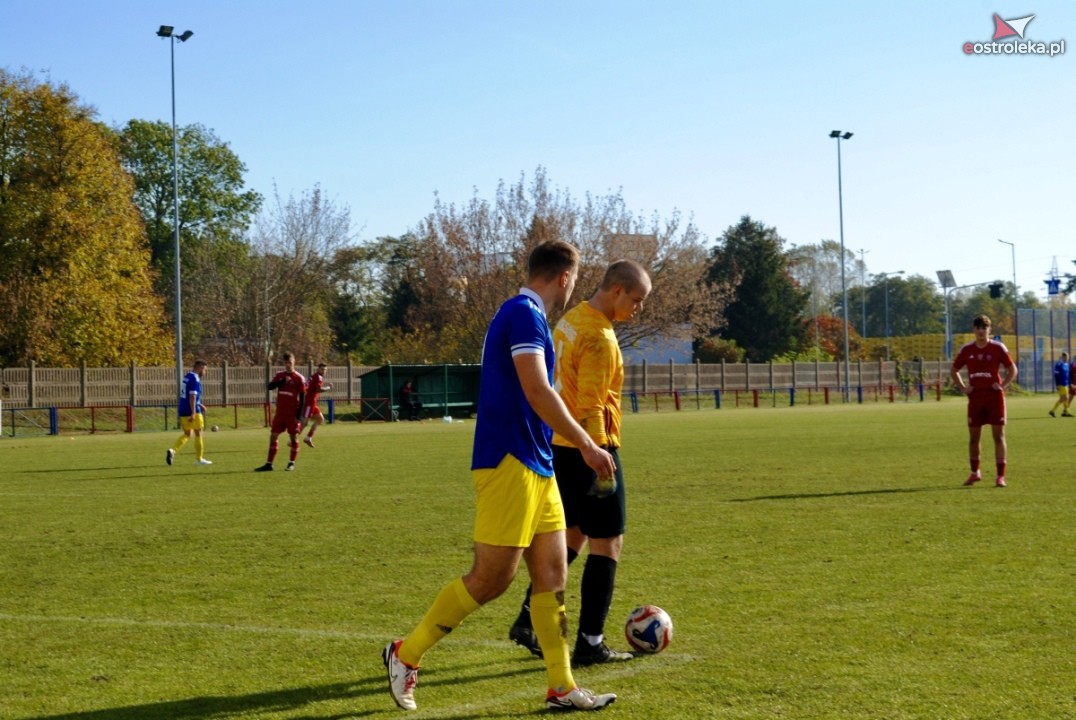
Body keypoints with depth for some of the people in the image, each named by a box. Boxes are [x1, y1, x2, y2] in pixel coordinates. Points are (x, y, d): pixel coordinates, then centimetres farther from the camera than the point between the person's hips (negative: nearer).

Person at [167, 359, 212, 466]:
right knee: (199, 434, 4)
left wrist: (199, 404, 26)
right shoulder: (194, 379, -15)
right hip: (192, 412, -9)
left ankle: (173, 450, -5)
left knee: (187, 434, 16)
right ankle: (199, 459, 10)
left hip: (183, 412, 9)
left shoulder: (187, 377, 14)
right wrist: (193, 413, -25)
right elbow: (192, 396, -22)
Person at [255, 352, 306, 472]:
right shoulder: (280, 375, 9)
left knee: (293, 437, -1)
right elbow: (270, 386, -5)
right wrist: (282, 381, -19)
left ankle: (291, 463, 10)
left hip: (292, 413, -4)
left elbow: (302, 397, -5)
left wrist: (299, 414, -11)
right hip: (280, 412, 5)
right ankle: (269, 464, 8)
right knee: (273, 436, 4)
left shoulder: (299, 378, -4)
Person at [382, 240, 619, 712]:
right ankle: (406, 654, 7)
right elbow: (537, 393, -21)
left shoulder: (527, 316, 18)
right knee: (491, 579, -6)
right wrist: (587, 446, -17)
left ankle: (560, 687, 10)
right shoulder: (524, 314, -13)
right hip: (510, 463, -10)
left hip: (536, 467, 10)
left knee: (553, 573, 7)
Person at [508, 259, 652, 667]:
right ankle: (590, 644, 1)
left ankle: (529, 620, 18)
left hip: (558, 446, 9)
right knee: (607, 542, -1)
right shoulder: (599, 338, -18)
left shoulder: (570, 321, 12)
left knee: (572, 535, 20)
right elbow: (590, 407, -24)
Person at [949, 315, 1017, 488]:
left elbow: (1013, 370, 4)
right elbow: (953, 370, 17)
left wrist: (1003, 385, -9)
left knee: (999, 436, -5)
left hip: (995, 397, -3)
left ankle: (1001, 475, -3)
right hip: (975, 397, 3)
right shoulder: (966, 350, 6)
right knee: (974, 437, 8)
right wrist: (962, 387, 4)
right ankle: (975, 472, 25)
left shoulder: (998, 348, -1)